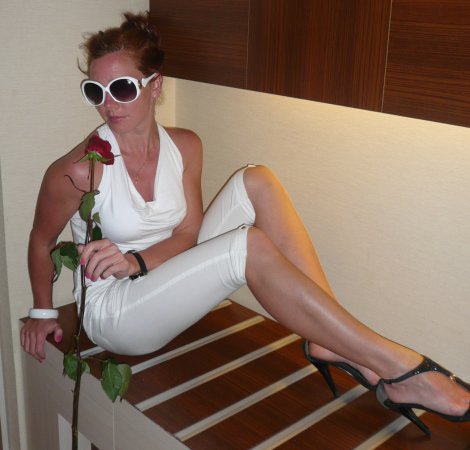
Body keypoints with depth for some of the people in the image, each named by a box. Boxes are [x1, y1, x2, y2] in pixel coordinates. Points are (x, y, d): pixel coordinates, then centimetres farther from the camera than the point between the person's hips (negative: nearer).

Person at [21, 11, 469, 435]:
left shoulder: (184, 147, -5)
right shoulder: (76, 171, -20)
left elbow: (187, 234, -5)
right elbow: (41, 242, -4)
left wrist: (135, 260, -24)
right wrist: (42, 313, 7)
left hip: (168, 281, 6)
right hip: (114, 316, -6)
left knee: (256, 181, -16)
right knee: (250, 246, -31)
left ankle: (329, 343, -23)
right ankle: (400, 367, -29)